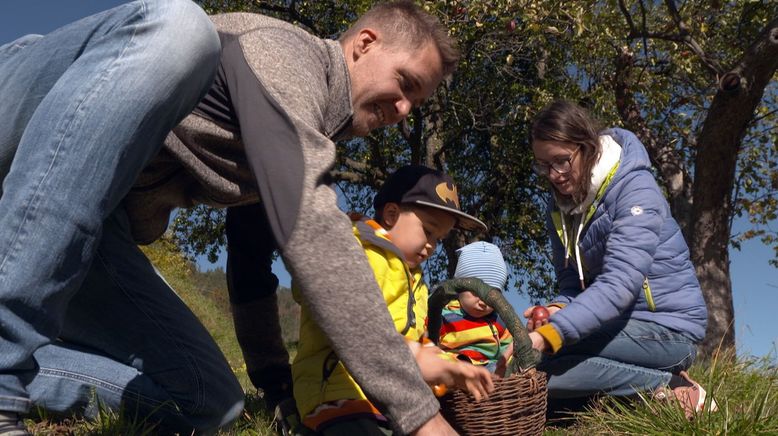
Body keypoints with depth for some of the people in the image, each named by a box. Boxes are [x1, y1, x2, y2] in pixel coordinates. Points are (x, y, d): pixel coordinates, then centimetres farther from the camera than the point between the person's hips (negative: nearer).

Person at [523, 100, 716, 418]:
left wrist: (549, 336, -39)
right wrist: (557, 310, -21)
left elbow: (619, 284, -29)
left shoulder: (634, 187, -17)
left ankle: (666, 389, -13)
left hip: (666, 325, -8)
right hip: (620, 322, 8)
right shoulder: (559, 207, 6)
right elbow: (571, 282, 3)